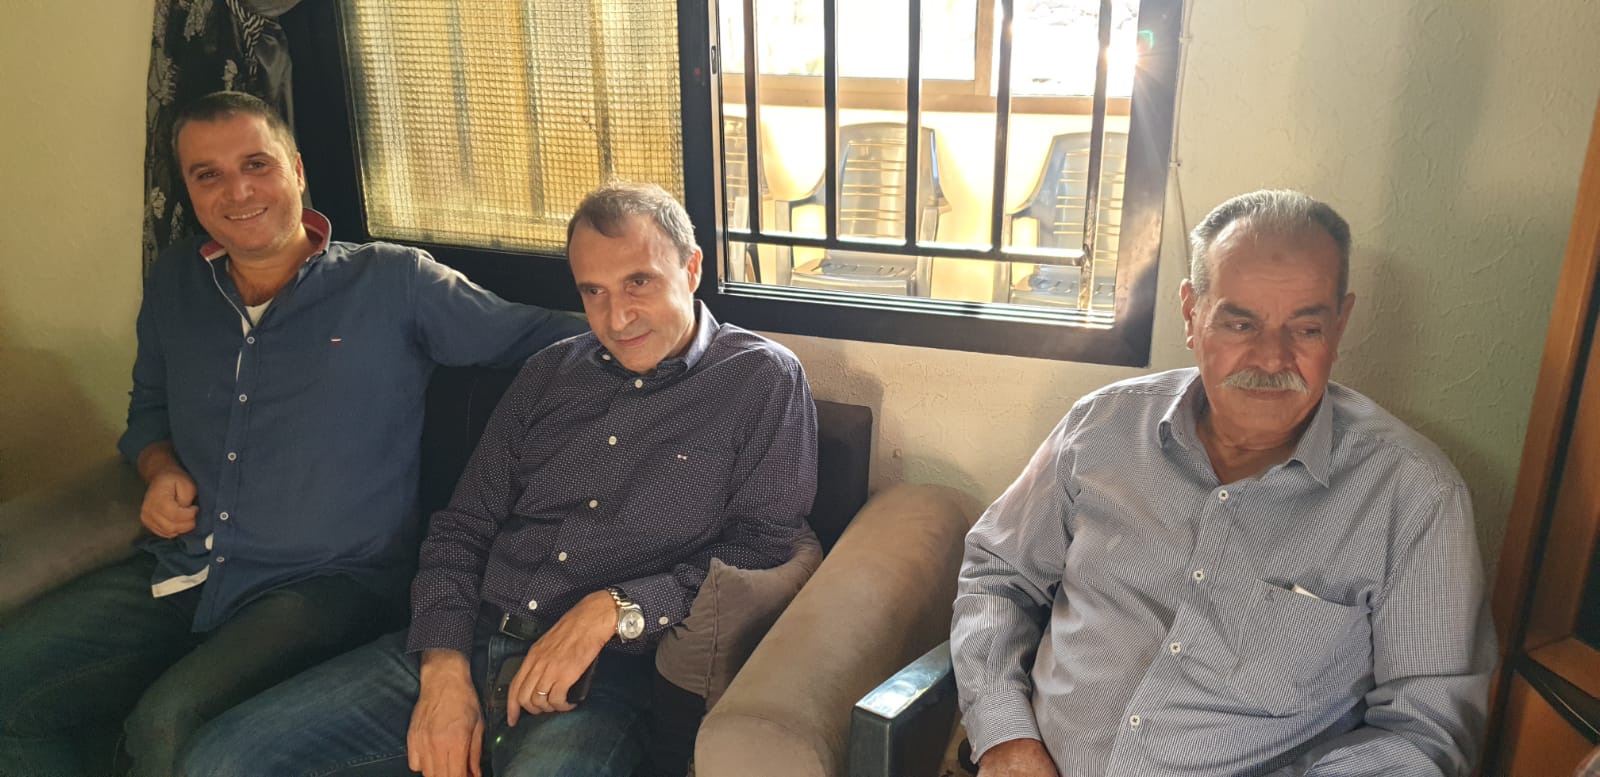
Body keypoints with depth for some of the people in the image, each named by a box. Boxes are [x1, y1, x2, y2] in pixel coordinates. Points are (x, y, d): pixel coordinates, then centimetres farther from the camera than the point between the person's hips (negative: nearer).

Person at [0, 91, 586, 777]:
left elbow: (534, 336, -4)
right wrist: (161, 469, 7)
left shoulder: (392, 283, -3)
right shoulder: (174, 283, 13)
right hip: (178, 574, 6)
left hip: (331, 584, -5)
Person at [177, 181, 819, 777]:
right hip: (469, 644, 5)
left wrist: (615, 609, -15)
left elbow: (765, 550, -7)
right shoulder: (550, 373, 14)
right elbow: (461, 529, 11)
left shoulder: (763, 380, 0)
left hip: (602, 676, -5)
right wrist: (444, 667, -4)